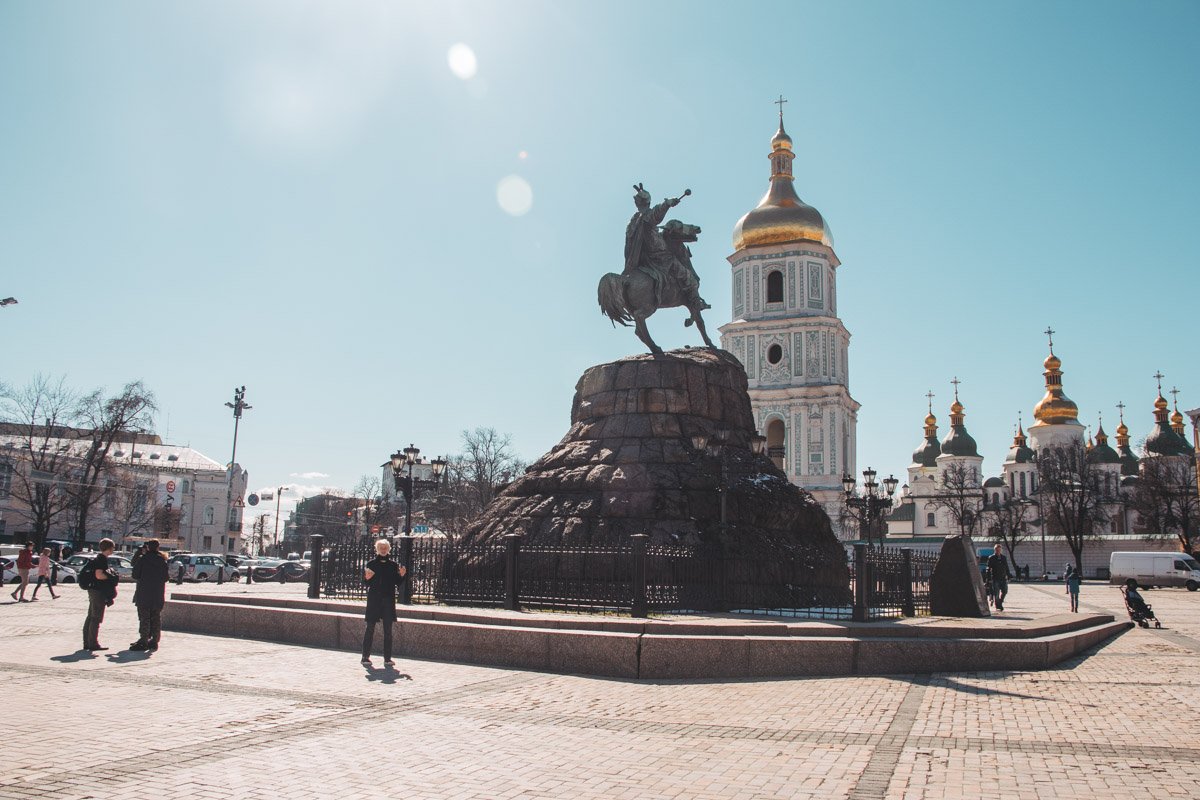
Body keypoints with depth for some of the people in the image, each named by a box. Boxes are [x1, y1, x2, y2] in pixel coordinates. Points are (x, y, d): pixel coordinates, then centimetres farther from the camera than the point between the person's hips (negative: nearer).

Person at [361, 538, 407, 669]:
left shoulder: (393, 564, 7)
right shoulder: (371, 563, 3)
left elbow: (397, 583, 8)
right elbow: (366, 583, 4)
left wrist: (401, 575, -10)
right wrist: (367, 578, -17)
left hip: (388, 599, 2)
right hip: (373, 599, -1)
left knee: (388, 630, 3)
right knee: (370, 628, 1)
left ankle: (387, 658, 8)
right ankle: (365, 657, 8)